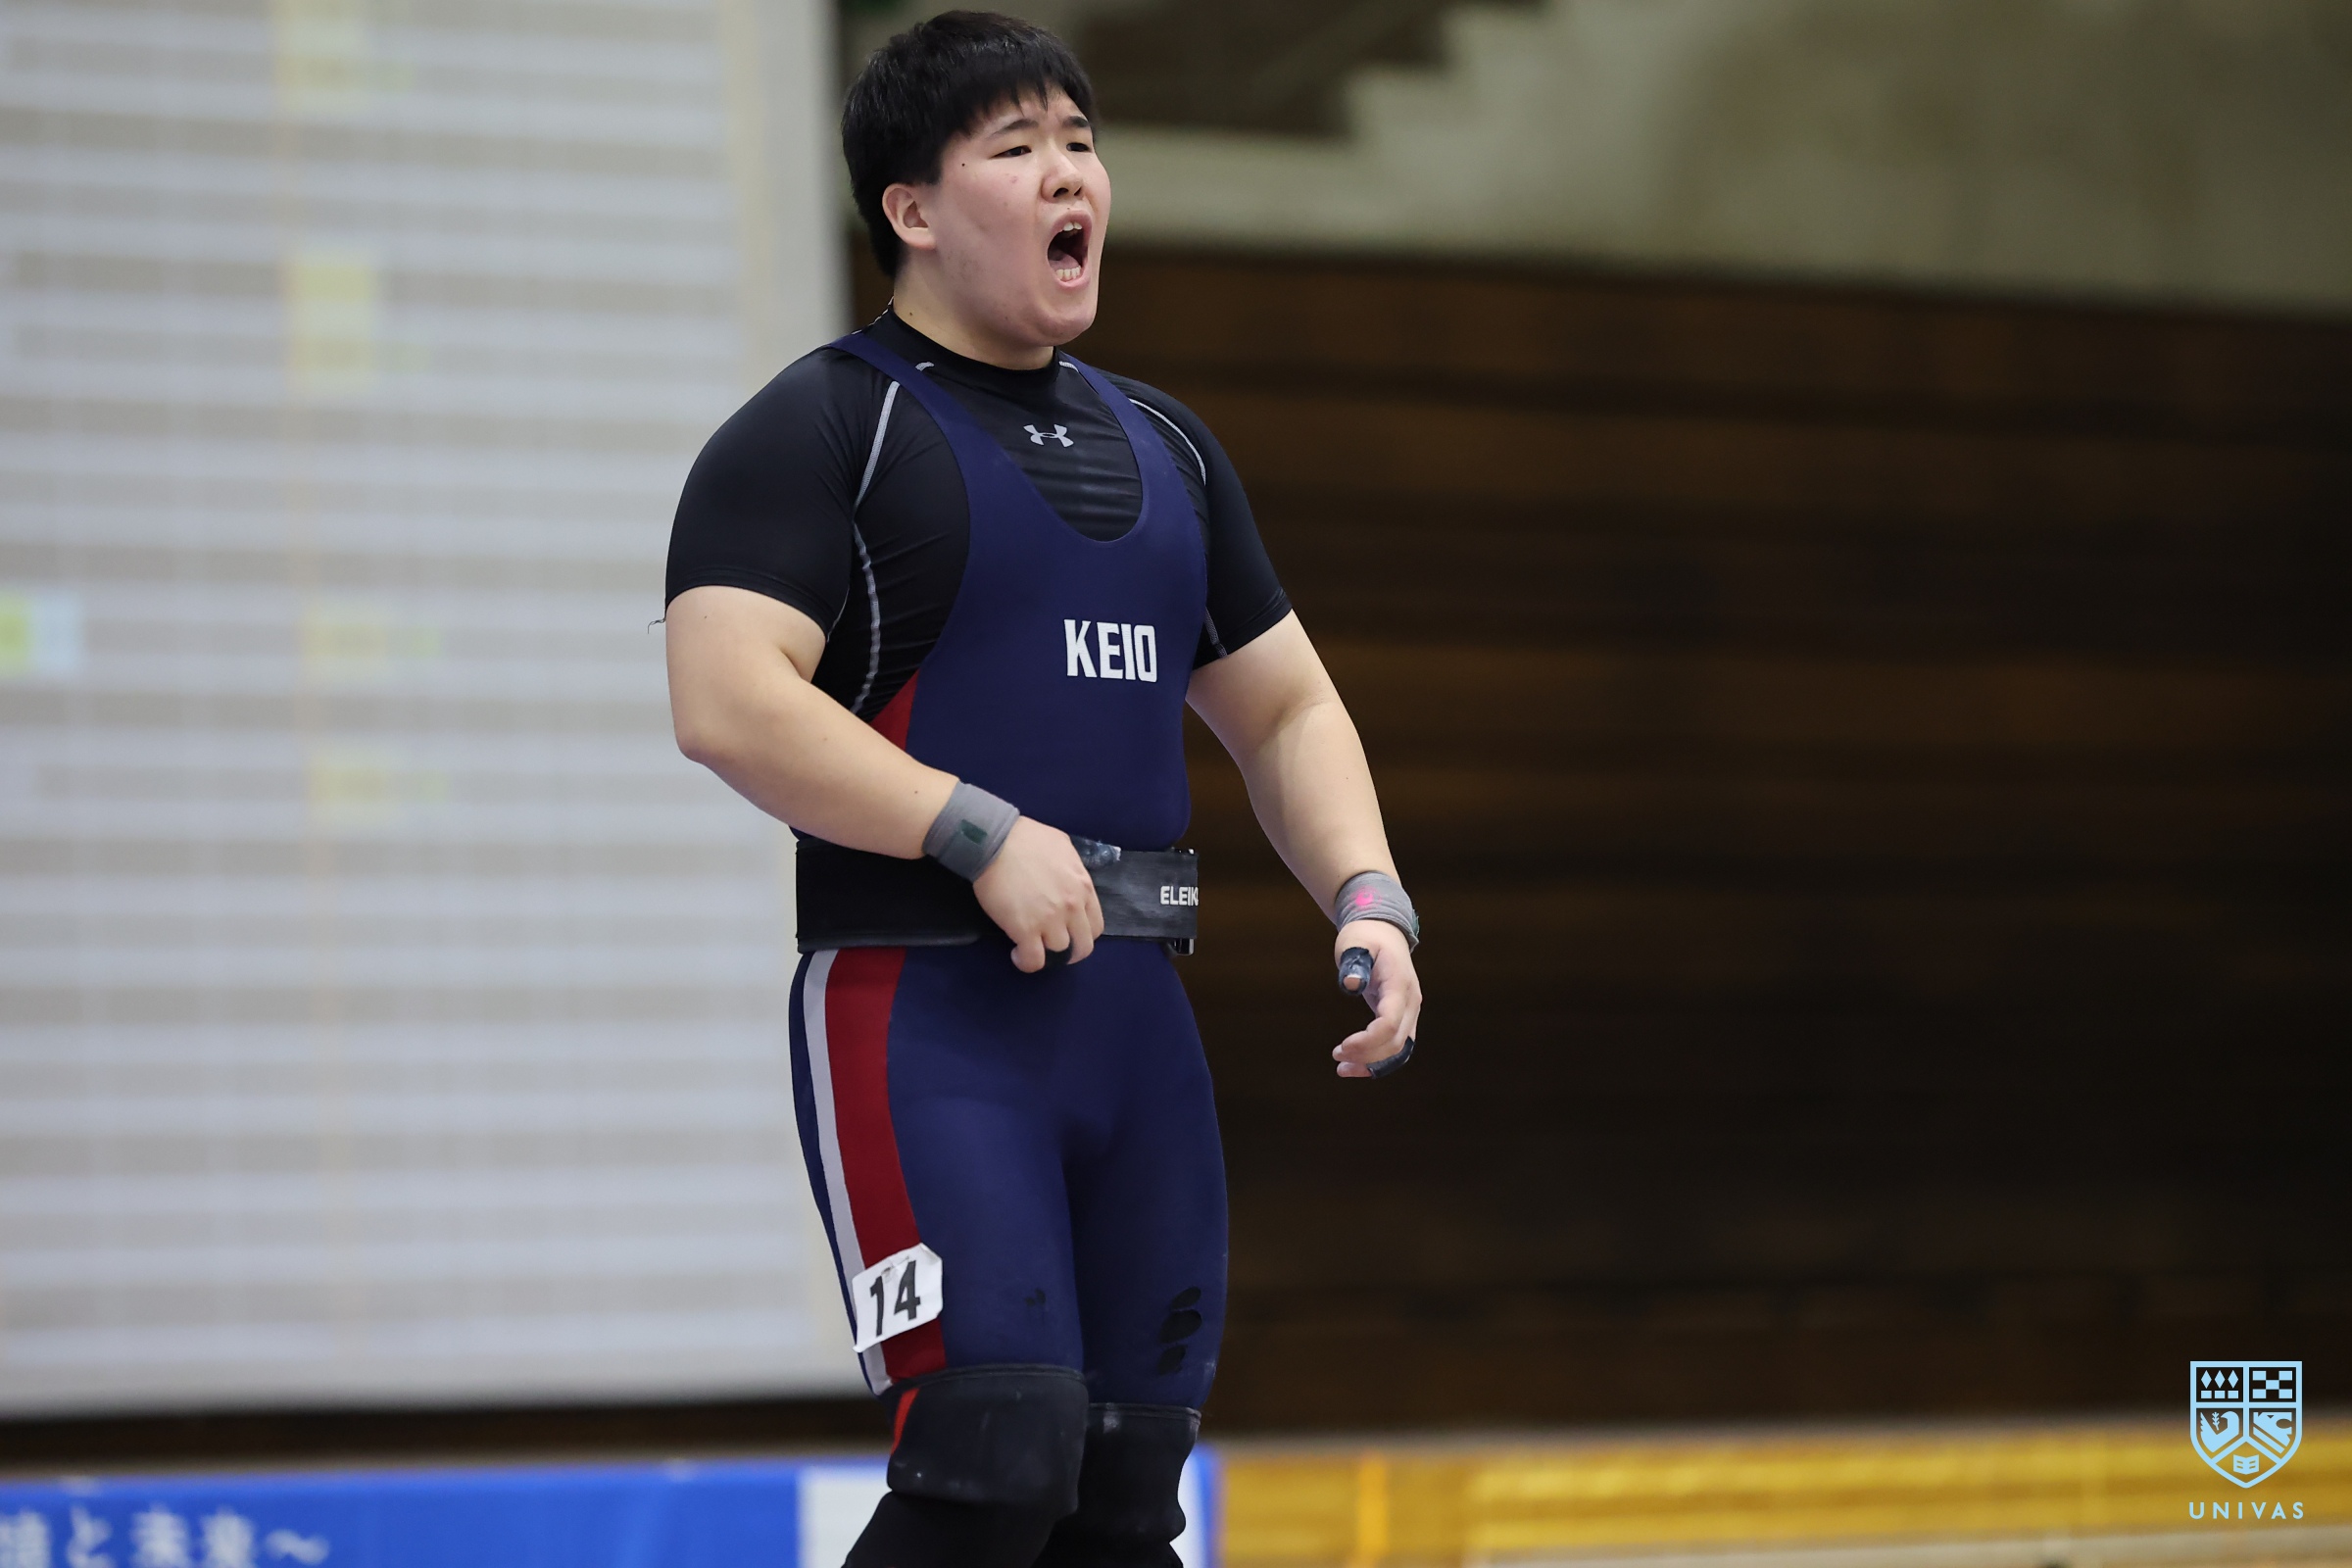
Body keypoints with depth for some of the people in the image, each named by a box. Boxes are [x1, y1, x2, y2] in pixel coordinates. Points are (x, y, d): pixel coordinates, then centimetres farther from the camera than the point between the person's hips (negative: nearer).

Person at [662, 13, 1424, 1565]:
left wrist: (1370, 899, 8)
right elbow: (728, 700, -16)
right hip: (926, 1014, -7)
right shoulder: (820, 429, -3)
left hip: (1135, 1016, 7)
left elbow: (1284, 706, 25)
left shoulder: (1164, 445, 19)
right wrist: (982, 832, -21)